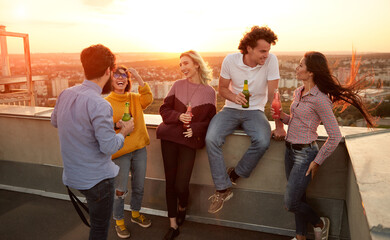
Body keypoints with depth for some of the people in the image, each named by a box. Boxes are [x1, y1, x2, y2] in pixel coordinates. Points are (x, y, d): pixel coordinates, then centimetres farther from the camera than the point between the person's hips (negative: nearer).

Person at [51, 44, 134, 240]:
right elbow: (109, 147, -25)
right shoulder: (99, 105, -27)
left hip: (72, 175, 7)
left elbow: (54, 121, 16)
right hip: (97, 179, -7)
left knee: (97, 223, 29)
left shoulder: (65, 95, -2)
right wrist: (124, 131, -7)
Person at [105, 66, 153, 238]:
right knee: (120, 189, 4)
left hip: (139, 148, 4)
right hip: (120, 152, -3)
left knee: (139, 186, 17)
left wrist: (139, 79, -21)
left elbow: (148, 99, -13)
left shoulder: (135, 98, 6)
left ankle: (136, 213, 41)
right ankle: (119, 221, 27)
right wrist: (117, 125, -22)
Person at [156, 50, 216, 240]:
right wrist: (178, 116, -12)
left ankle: (182, 208, 31)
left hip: (189, 140, -2)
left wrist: (195, 129, -14)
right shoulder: (177, 85, 6)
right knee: (170, 182, 6)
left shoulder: (209, 92, 1)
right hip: (169, 137, 2)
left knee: (181, 185, -7)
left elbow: (210, 120, 3)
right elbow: (164, 109, 6)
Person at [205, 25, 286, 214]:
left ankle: (234, 176, -4)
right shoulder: (230, 60, -9)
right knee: (211, 139, -24)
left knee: (263, 142, -31)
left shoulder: (271, 61, -13)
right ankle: (223, 189, -9)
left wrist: (279, 125, -14)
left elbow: (273, 95, -12)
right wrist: (234, 97, -21)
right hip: (231, 109, 1)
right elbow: (222, 88, 2)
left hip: (254, 111, -1)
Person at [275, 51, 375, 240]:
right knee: (298, 198, 18)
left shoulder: (320, 99, -20)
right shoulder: (298, 92, 6)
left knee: (290, 203, -1)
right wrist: (282, 116, -1)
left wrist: (317, 161, -12)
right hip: (290, 150, 8)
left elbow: (335, 136, -16)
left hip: (305, 154, -8)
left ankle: (320, 224, 27)